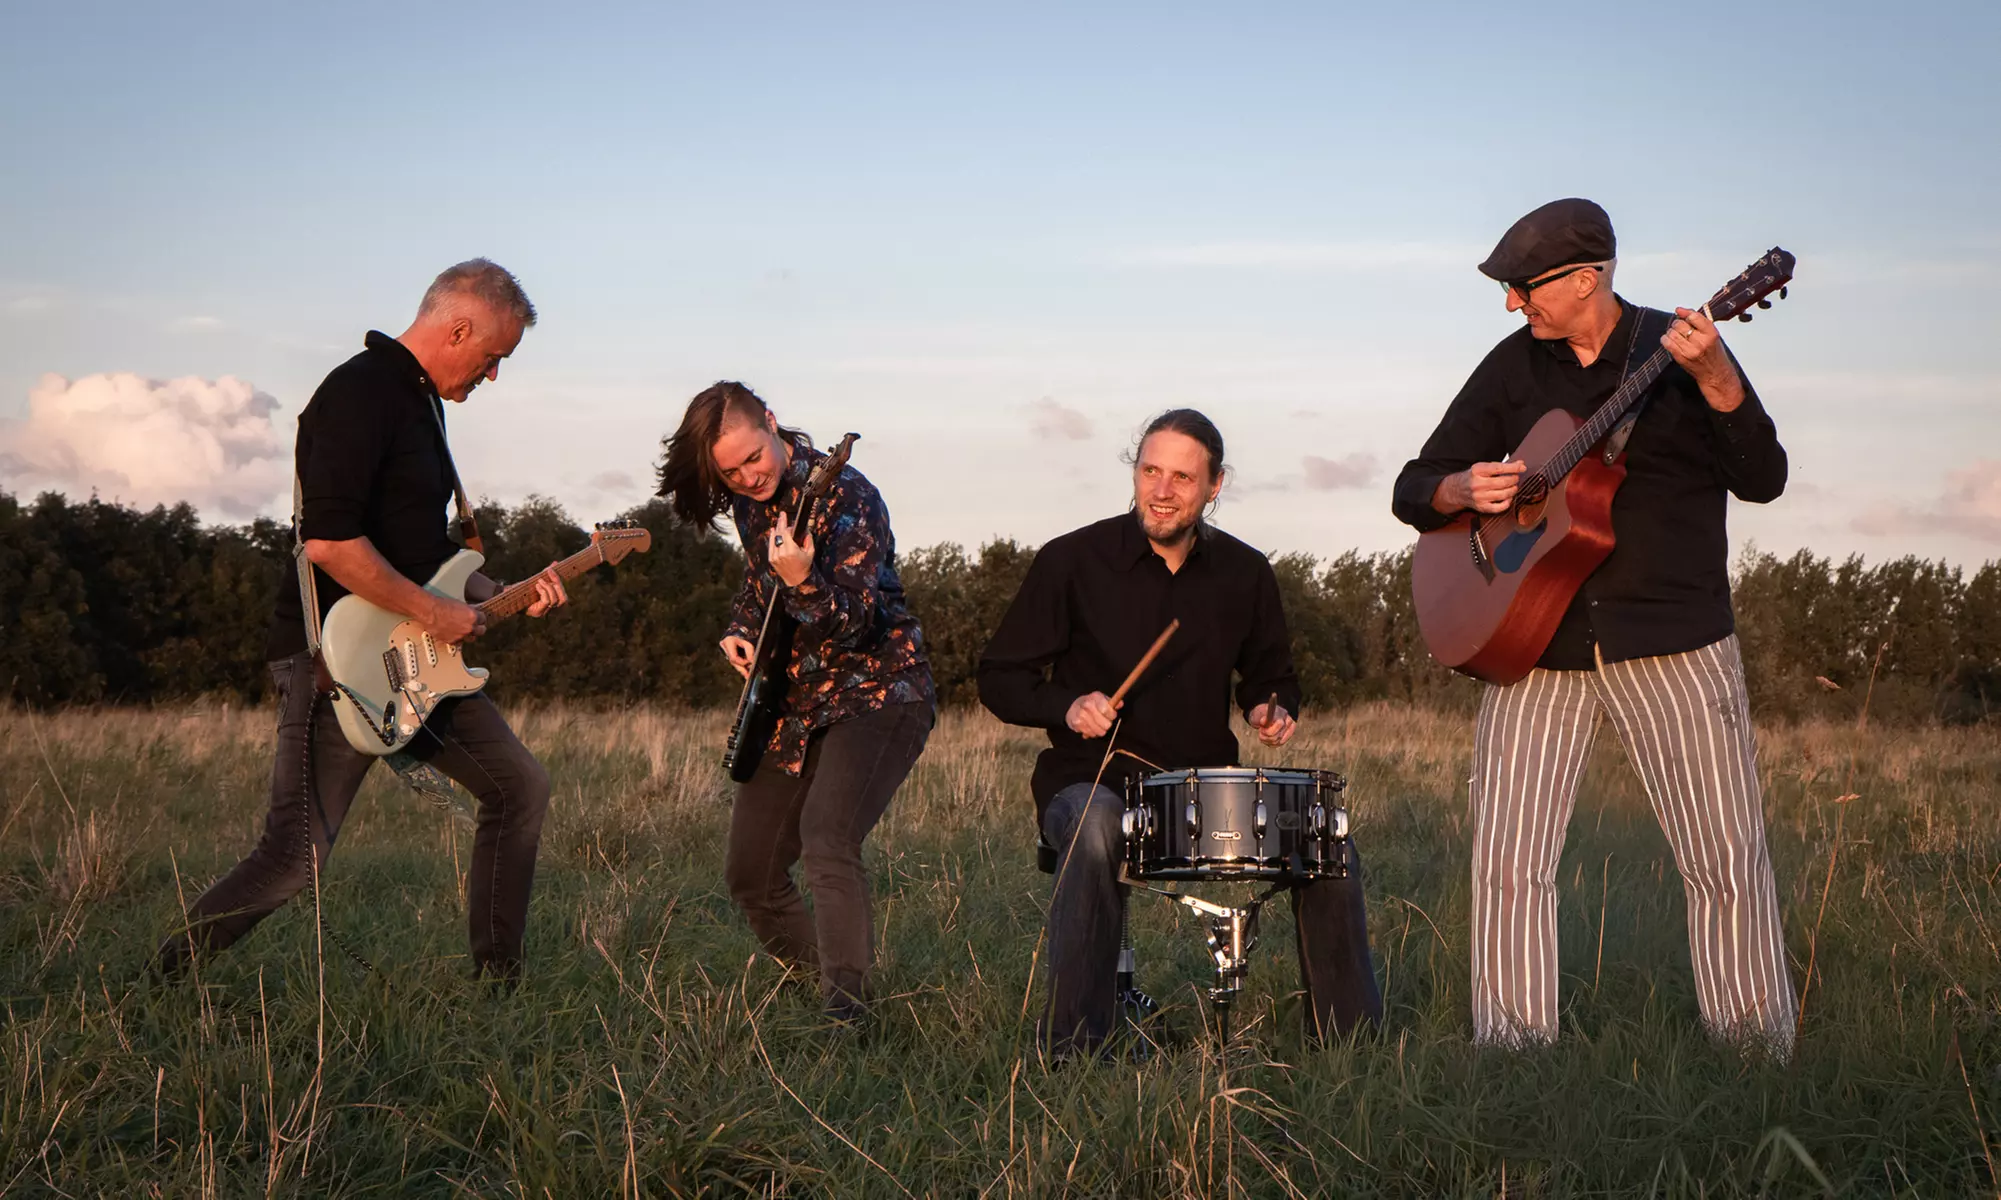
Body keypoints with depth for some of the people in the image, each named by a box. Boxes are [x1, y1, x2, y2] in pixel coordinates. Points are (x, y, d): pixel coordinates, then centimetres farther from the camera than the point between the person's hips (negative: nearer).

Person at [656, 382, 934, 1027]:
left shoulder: (845, 495, -19)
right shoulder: (749, 501, 4)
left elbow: (857, 622, -28)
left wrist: (803, 584, -46)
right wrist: (740, 630, 7)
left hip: (875, 697, -8)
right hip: (793, 706, 8)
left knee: (826, 842, -31)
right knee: (749, 872, 10)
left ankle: (846, 1006, -35)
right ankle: (812, 978, 34)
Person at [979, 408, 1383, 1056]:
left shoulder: (1244, 573, 5)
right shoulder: (1072, 561, -6)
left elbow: (1271, 674, 22)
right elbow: (999, 679, -1)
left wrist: (1272, 710, -2)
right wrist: (1067, 705, -19)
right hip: (1092, 780, -4)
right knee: (1096, 831, -38)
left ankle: (1350, 1040, 0)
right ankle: (1071, 1048, -32)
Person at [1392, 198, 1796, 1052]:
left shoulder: (1679, 349, 0)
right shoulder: (1513, 367, 9)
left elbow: (1762, 482, -11)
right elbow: (1413, 490, 12)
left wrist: (1714, 380, -26)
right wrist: (1462, 489, -11)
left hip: (1673, 639, -2)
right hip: (1537, 638, 3)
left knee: (1728, 859, -3)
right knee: (1508, 862, -4)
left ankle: (1760, 1053, 10)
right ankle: (1511, 1061, 6)